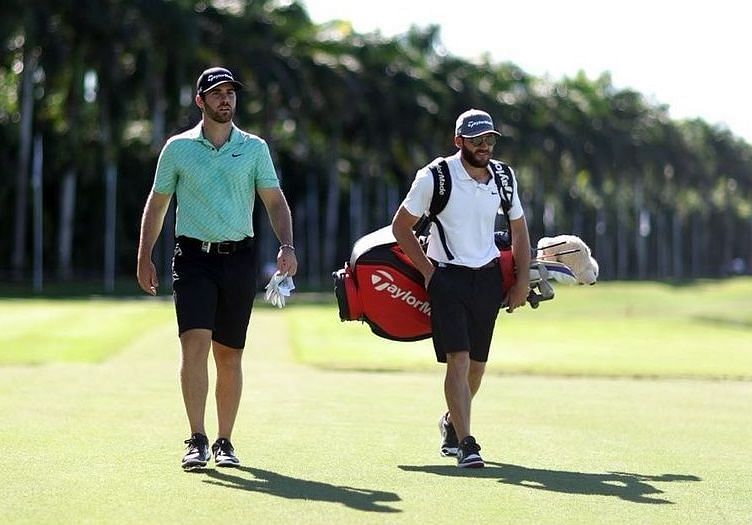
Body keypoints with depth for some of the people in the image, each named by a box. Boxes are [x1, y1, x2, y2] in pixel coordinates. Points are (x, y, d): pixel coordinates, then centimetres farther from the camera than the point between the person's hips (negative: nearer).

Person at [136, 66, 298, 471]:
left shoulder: (254, 148, 8)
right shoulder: (178, 148, 6)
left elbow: (274, 200, 6)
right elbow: (157, 204, 12)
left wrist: (286, 245, -10)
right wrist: (144, 258, 6)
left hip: (239, 258, 1)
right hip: (193, 256, -1)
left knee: (229, 354, 5)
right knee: (195, 342, -16)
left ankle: (224, 442, 14)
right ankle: (197, 441, -17)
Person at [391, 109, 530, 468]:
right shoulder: (435, 176, -10)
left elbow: (519, 229, 16)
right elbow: (401, 226, -2)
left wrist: (522, 281, 10)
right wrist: (429, 272, -6)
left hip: (488, 279, 5)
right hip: (447, 277, -4)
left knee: (477, 363, 11)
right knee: (458, 359, -16)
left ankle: (451, 423, 36)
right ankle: (465, 443, -17)